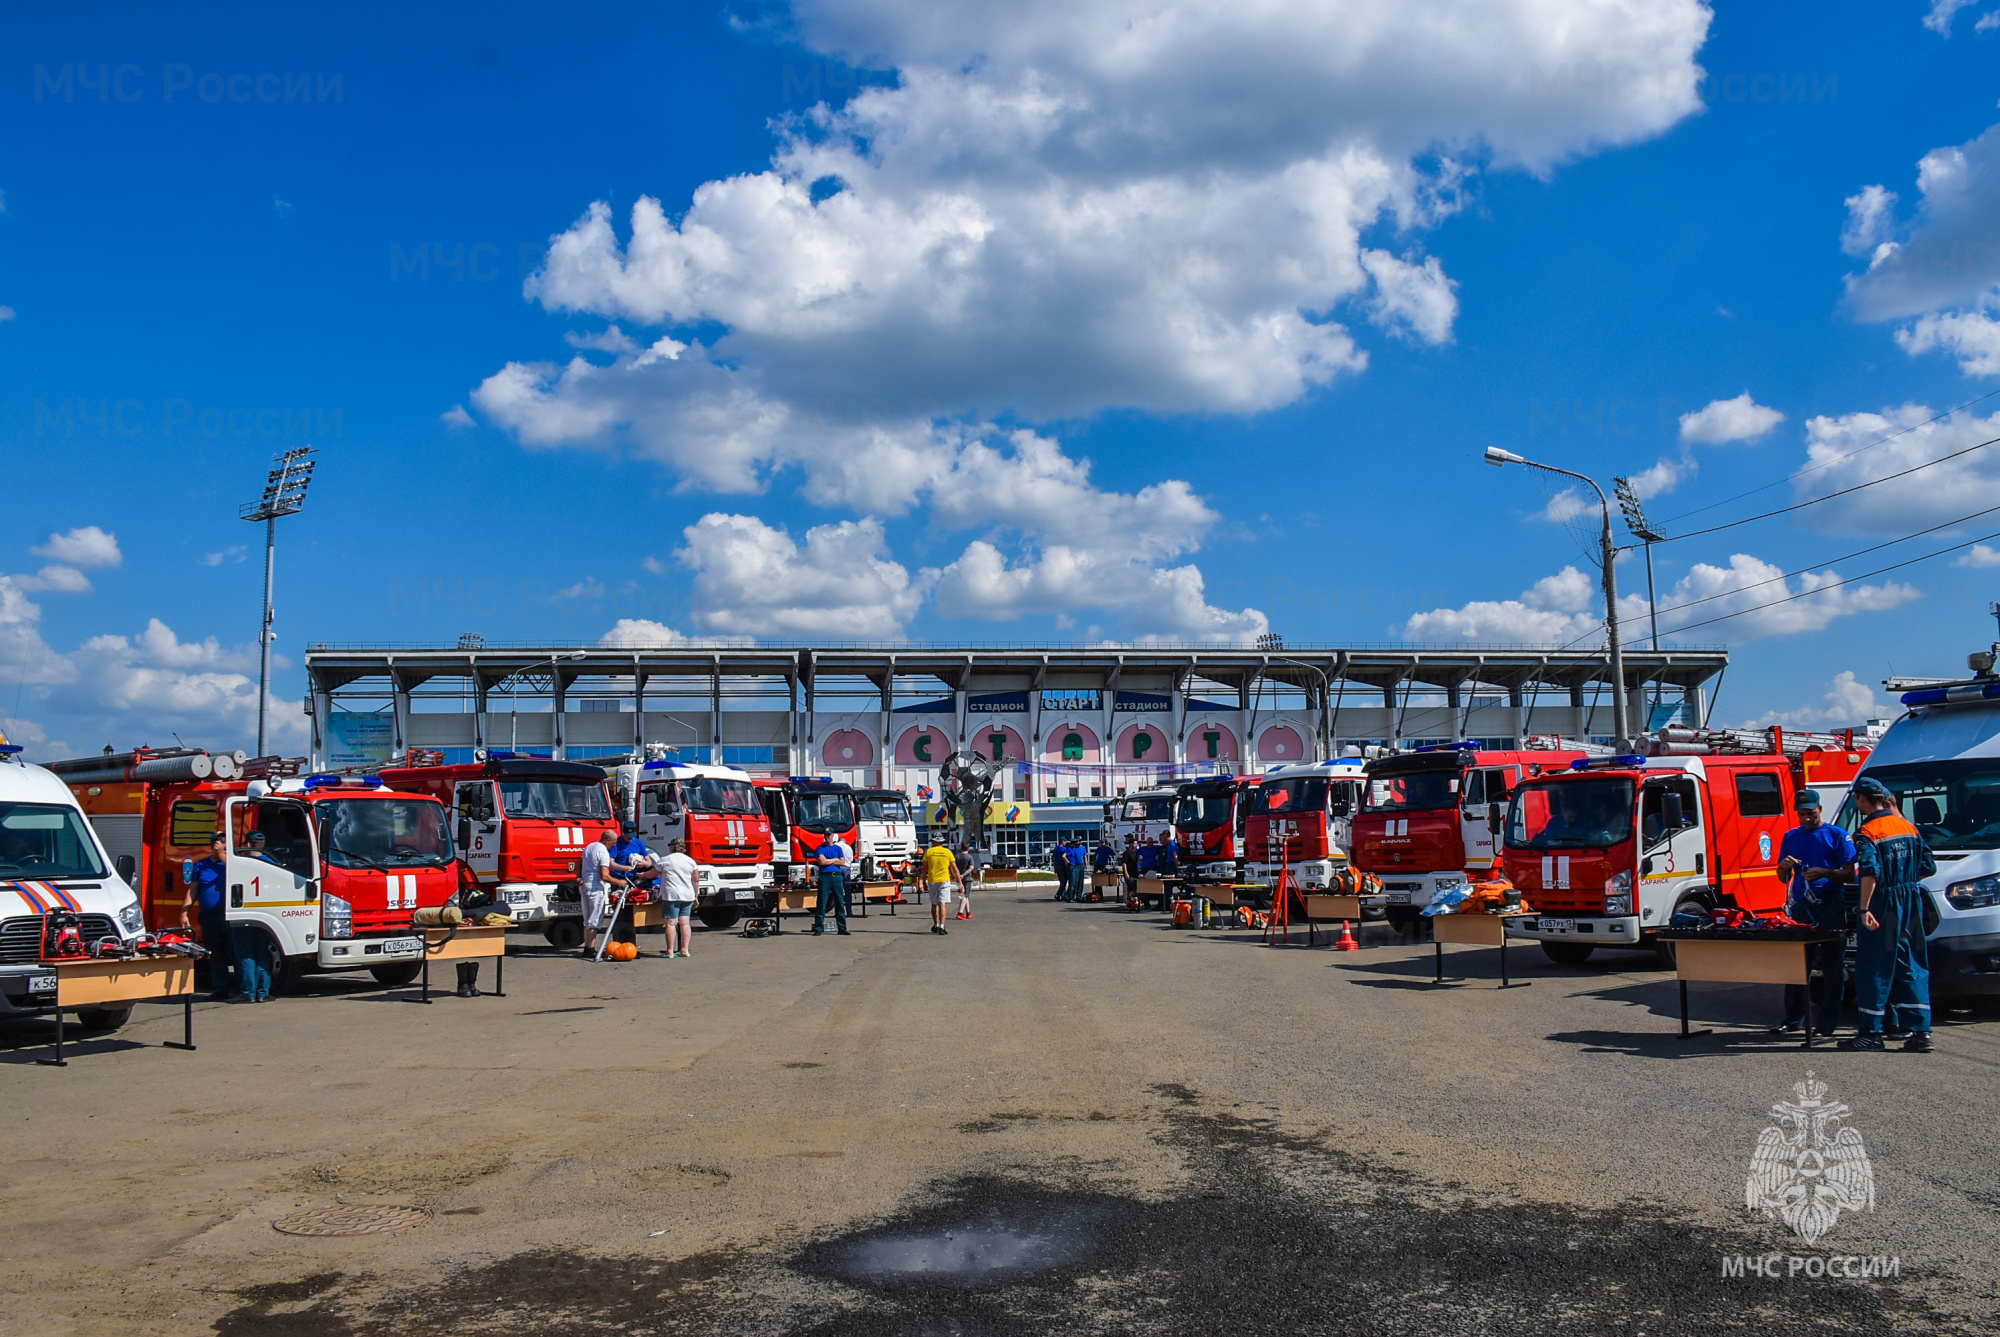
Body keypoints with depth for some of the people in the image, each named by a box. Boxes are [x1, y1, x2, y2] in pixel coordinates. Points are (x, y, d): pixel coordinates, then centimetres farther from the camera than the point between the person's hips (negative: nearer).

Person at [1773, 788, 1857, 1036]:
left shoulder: (1837, 836, 3)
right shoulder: (1791, 837, 15)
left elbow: (1850, 875, -1)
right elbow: (1783, 878, 17)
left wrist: (1824, 873, -18)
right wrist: (1784, 866, -5)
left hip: (1830, 906, -3)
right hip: (1800, 905, 4)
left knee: (1833, 967, -1)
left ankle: (1827, 1022, 3)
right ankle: (1793, 1019, 11)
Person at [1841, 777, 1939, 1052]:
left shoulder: (1867, 832, -12)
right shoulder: (1908, 827, 10)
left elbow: (1870, 872, -23)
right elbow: (1929, 867, 11)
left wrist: (1864, 909, -24)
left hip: (1884, 905, -7)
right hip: (1911, 903, 7)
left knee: (1874, 968, 0)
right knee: (1912, 967, 11)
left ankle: (1871, 1032, 4)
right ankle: (1920, 1032, 9)